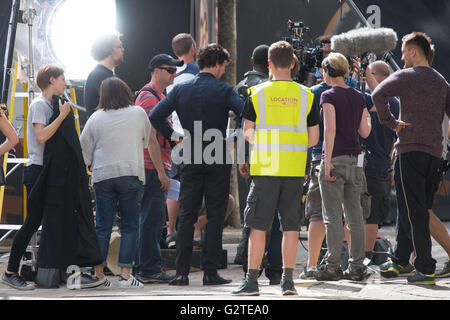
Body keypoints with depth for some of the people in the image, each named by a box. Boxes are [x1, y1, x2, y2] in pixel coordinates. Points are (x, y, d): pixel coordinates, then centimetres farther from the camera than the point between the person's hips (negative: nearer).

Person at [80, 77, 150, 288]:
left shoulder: (96, 118, 2)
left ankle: (99, 273, 6)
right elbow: (146, 140, 17)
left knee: (102, 226, 7)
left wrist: (91, 166, 24)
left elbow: (84, 148, 7)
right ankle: (125, 274, -3)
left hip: (102, 176, 1)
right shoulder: (138, 113, 2)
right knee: (130, 225, 2)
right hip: (131, 174, -1)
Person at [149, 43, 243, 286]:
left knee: (186, 216, 6)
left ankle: (181, 272, 3)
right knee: (215, 216, 3)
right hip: (217, 159, -3)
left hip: (190, 159, 3)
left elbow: (155, 116, -1)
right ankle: (210, 272, 0)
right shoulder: (223, 90, -5)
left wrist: (174, 136, 7)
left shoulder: (180, 90, 4)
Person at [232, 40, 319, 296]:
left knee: (258, 226, 2)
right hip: (295, 168, 2)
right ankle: (288, 280, 7)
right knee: (291, 226, 7)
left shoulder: (258, 93, -2)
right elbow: (314, 138, 5)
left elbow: (248, 132, 0)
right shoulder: (305, 95, 4)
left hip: (265, 167, -2)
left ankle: (252, 281, 1)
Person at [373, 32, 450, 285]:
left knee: (414, 213, -6)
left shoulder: (405, 76, -4)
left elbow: (379, 94, -20)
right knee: (415, 210, 14)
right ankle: (398, 261, 21)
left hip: (410, 150, -7)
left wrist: (391, 122, -10)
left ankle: (426, 269, -10)